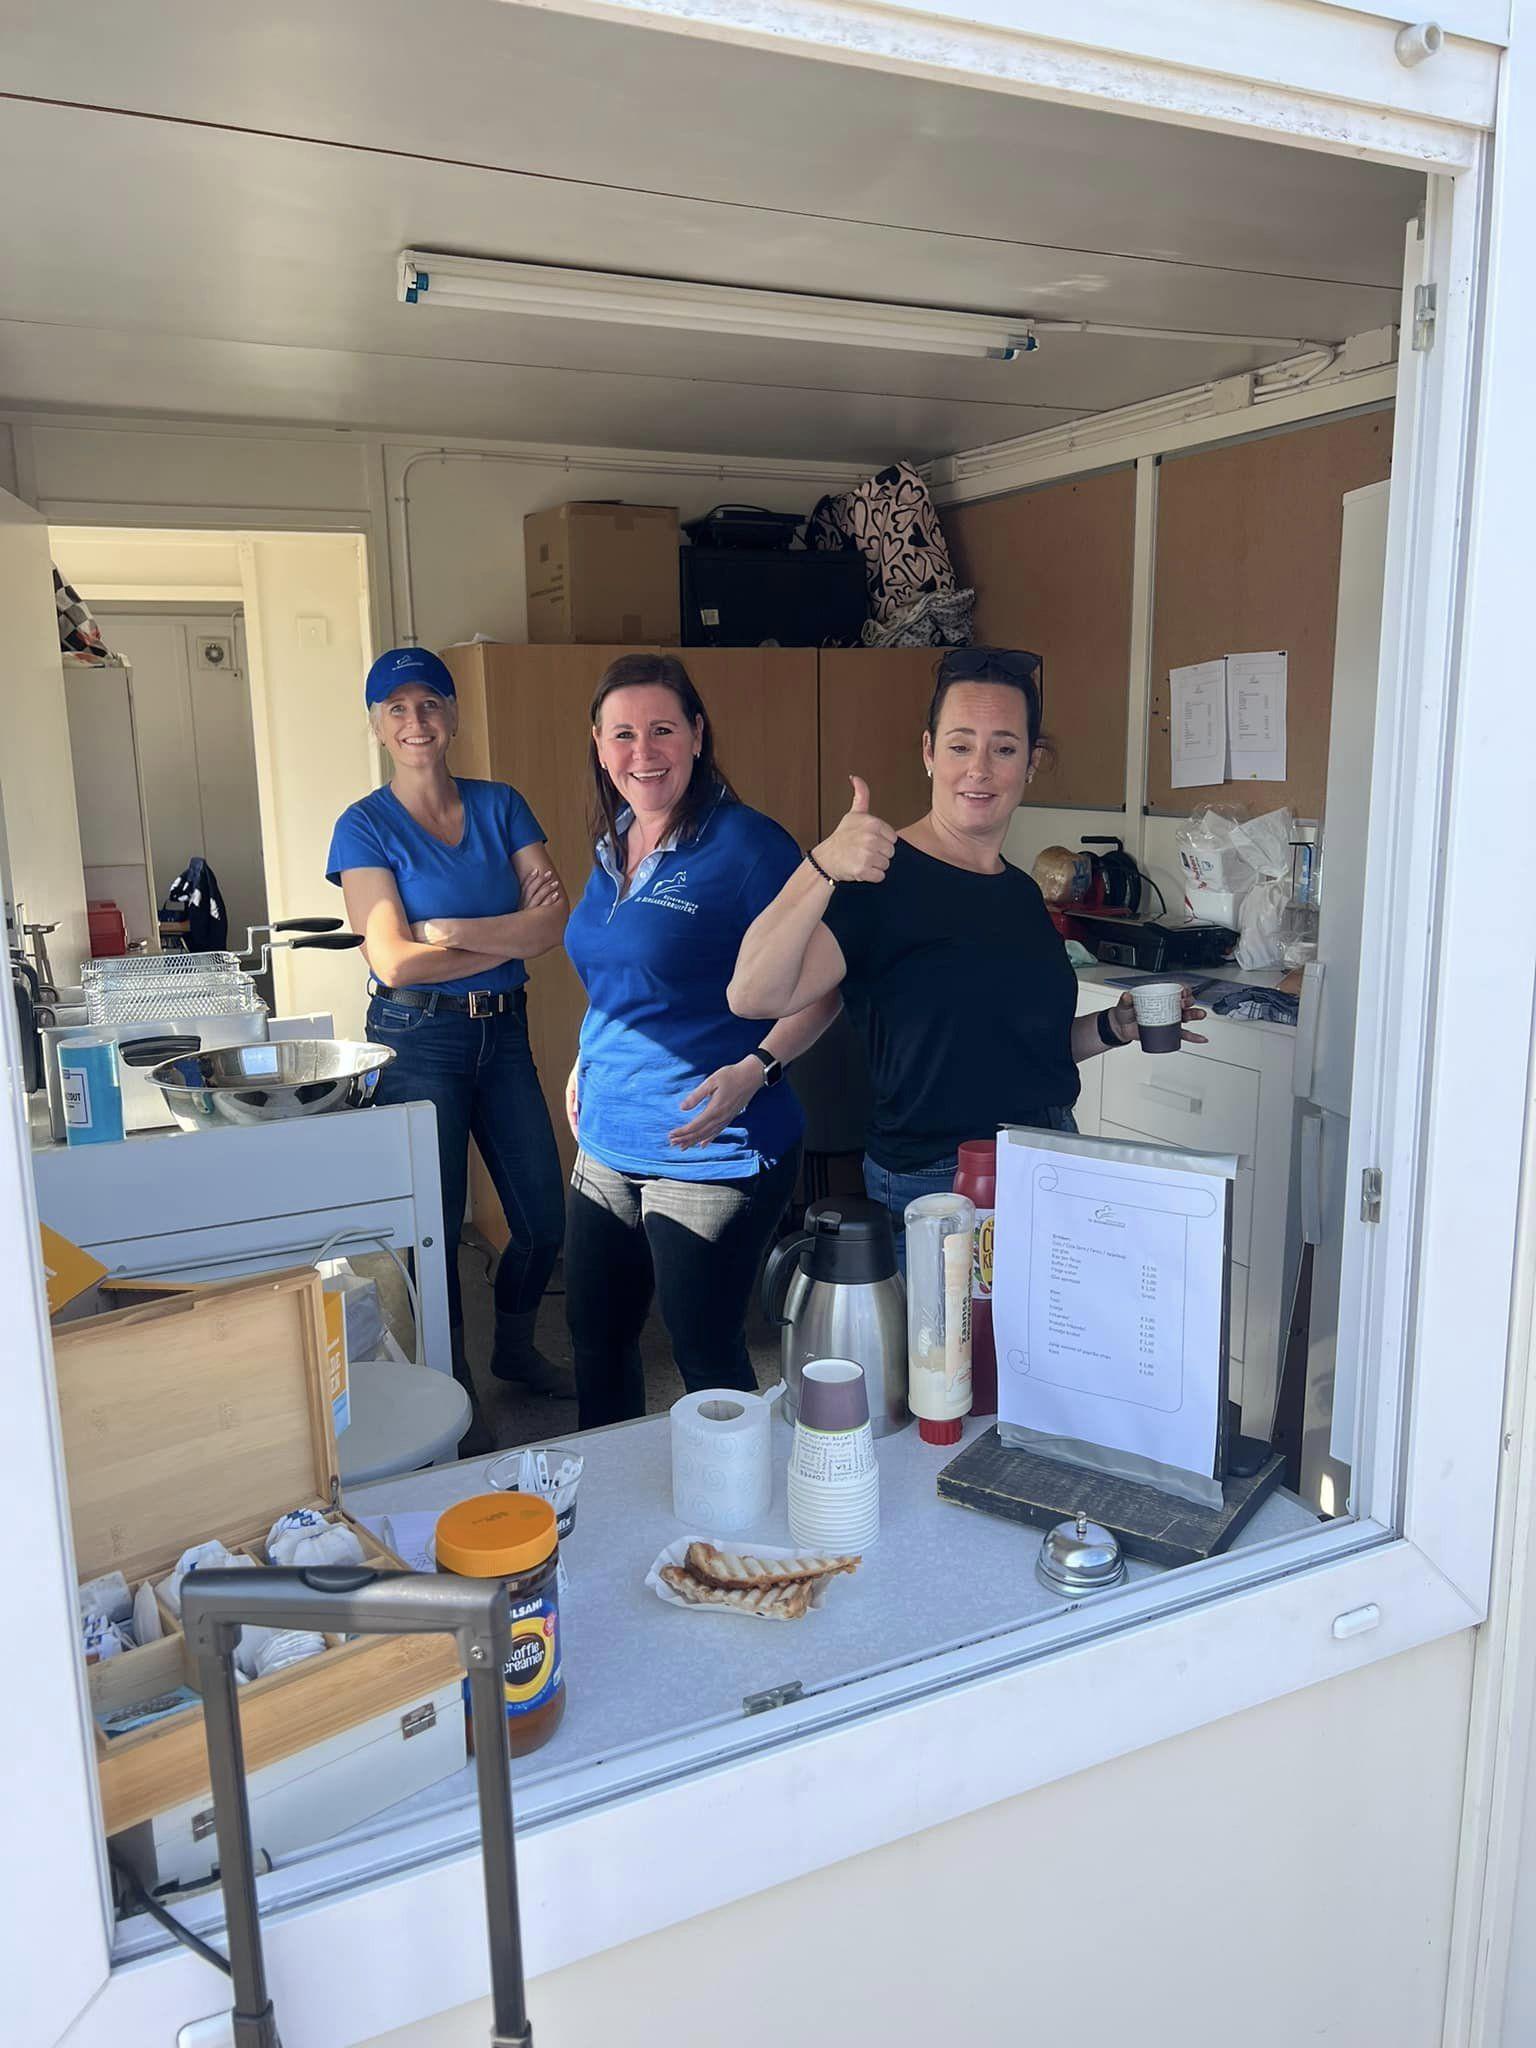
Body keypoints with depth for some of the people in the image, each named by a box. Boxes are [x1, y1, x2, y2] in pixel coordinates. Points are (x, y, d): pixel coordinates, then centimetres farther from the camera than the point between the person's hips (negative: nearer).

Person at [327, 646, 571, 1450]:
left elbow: (556, 922, -7)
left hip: (503, 1031, 4)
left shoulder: (501, 807, 4)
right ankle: (453, 1391, 26)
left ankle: (514, 1348, 37)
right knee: (436, 1226, 5)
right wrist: (511, 934, -12)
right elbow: (394, 961, -15)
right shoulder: (365, 826, -6)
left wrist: (451, 930, -16)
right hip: (417, 1040, -4)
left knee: (544, 1218, 9)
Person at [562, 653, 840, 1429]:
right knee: (595, 1340, 20)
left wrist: (755, 1070, -27)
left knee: (707, 1359, 6)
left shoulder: (746, 843, -14)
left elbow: (821, 987, -15)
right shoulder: (612, 847, 9)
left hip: (710, 1154, -8)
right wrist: (585, 1065, 16)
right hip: (607, 1146, 8)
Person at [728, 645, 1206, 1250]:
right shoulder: (884, 880, -14)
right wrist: (823, 868, -41)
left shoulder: (1022, 892, 9)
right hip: (933, 1186, -7)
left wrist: (1111, 1028, 4)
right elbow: (754, 995, -29)